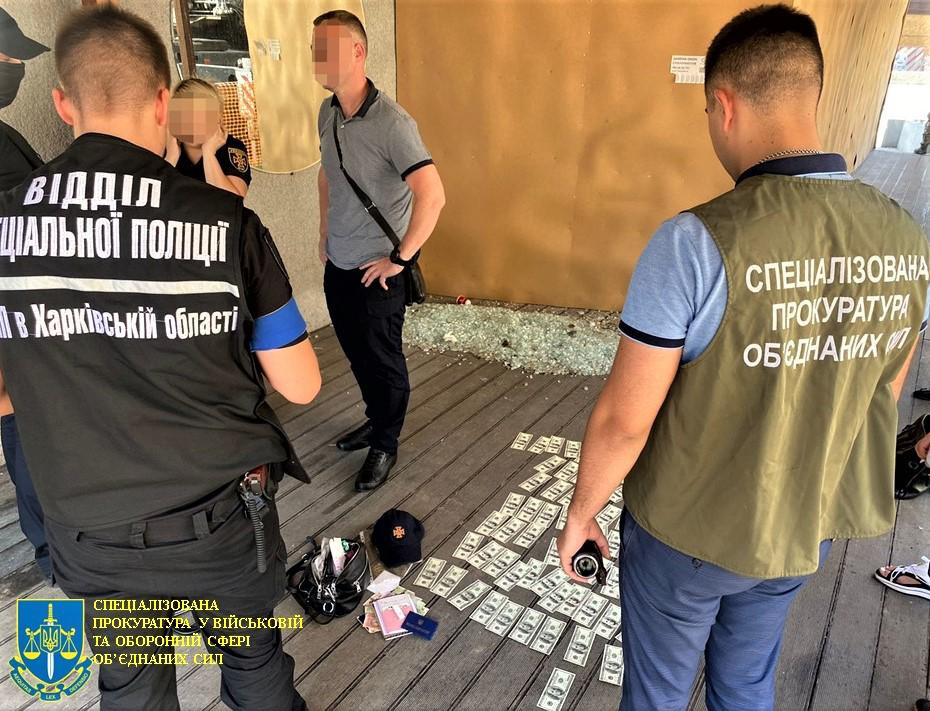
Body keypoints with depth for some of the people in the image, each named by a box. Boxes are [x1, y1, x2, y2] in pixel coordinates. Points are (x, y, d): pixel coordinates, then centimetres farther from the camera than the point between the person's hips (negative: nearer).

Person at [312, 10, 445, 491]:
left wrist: (401, 259, -22)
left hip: (377, 269, -7)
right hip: (338, 263, 7)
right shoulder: (327, 113, 3)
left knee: (382, 358, 7)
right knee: (355, 352, 20)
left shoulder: (391, 122, -21)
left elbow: (432, 196, -29)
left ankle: (386, 444, 27)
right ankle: (376, 418, 43)